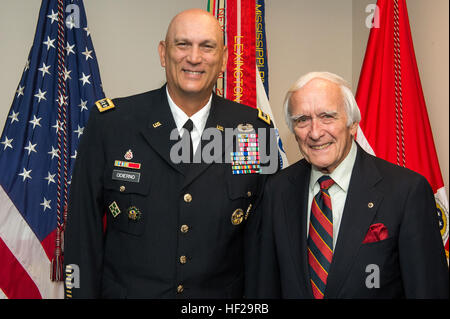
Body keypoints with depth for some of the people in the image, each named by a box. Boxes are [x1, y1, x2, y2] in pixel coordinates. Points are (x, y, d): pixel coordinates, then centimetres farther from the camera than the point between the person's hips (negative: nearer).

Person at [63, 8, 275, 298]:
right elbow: (83, 229, -6)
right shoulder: (110, 123, -10)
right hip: (126, 290, 0)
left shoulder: (255, 130, -7)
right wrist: (81, 293, -7)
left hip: (223, 293, 1)